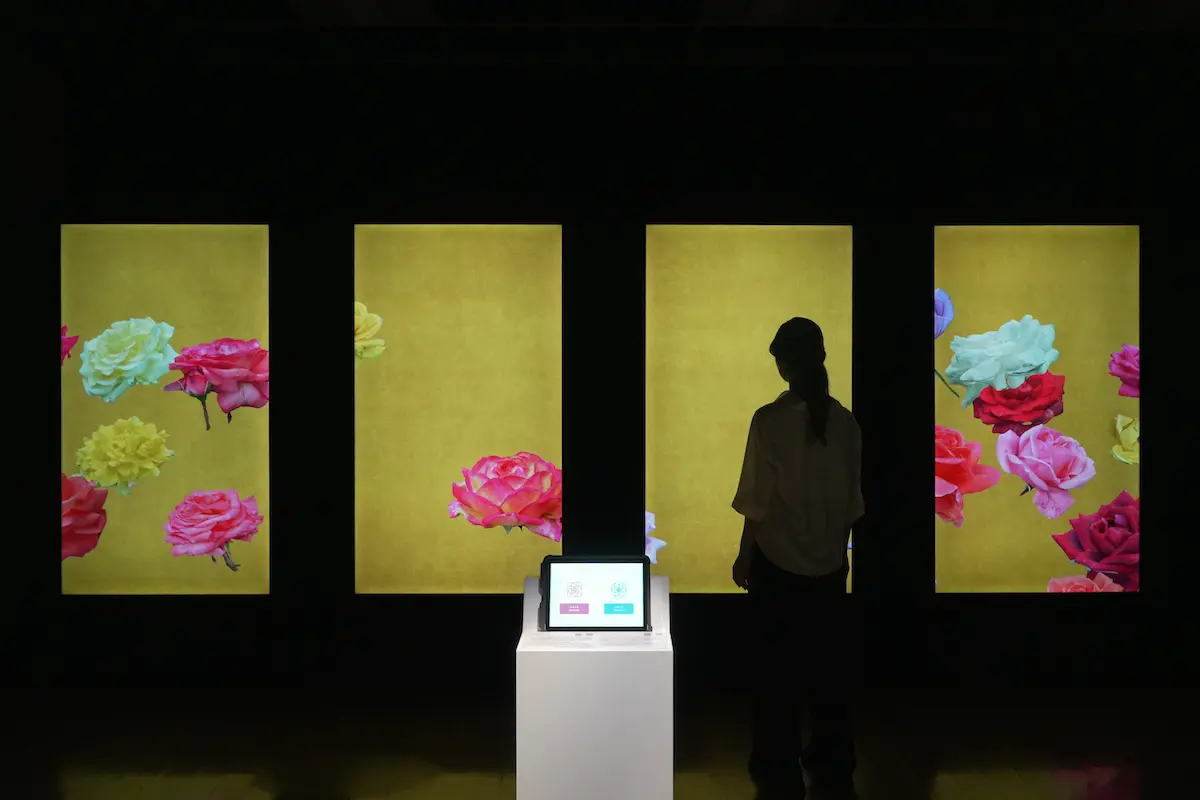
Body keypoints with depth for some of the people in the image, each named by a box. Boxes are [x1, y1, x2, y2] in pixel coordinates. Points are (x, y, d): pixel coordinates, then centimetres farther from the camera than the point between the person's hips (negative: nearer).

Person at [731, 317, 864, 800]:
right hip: (829, 564, 4)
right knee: (828, 667, 15)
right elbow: (852, 499, 5)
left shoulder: (771, 419, -15)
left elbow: (758, 501, -11)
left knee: (777, 670, 8)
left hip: (778, 562, -4)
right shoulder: (844, 421, -3)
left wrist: (743, 557, 1)